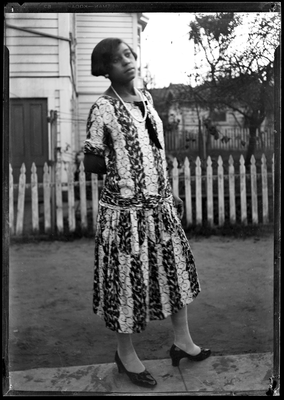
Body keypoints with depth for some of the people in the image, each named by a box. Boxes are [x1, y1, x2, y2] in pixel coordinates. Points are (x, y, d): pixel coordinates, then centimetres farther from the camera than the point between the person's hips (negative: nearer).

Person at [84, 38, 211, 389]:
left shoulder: (146, 98, 9)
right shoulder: (103, 108, -12)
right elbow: (90, 162, -10)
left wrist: (169, 193, 15)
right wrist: (121, 169, 1)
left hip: (160, 204, 7)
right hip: (126, 209, -7)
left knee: (175, 268, 14)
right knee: (128, 278, 6)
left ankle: (182, 341, 34)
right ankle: (126, 354, 28)